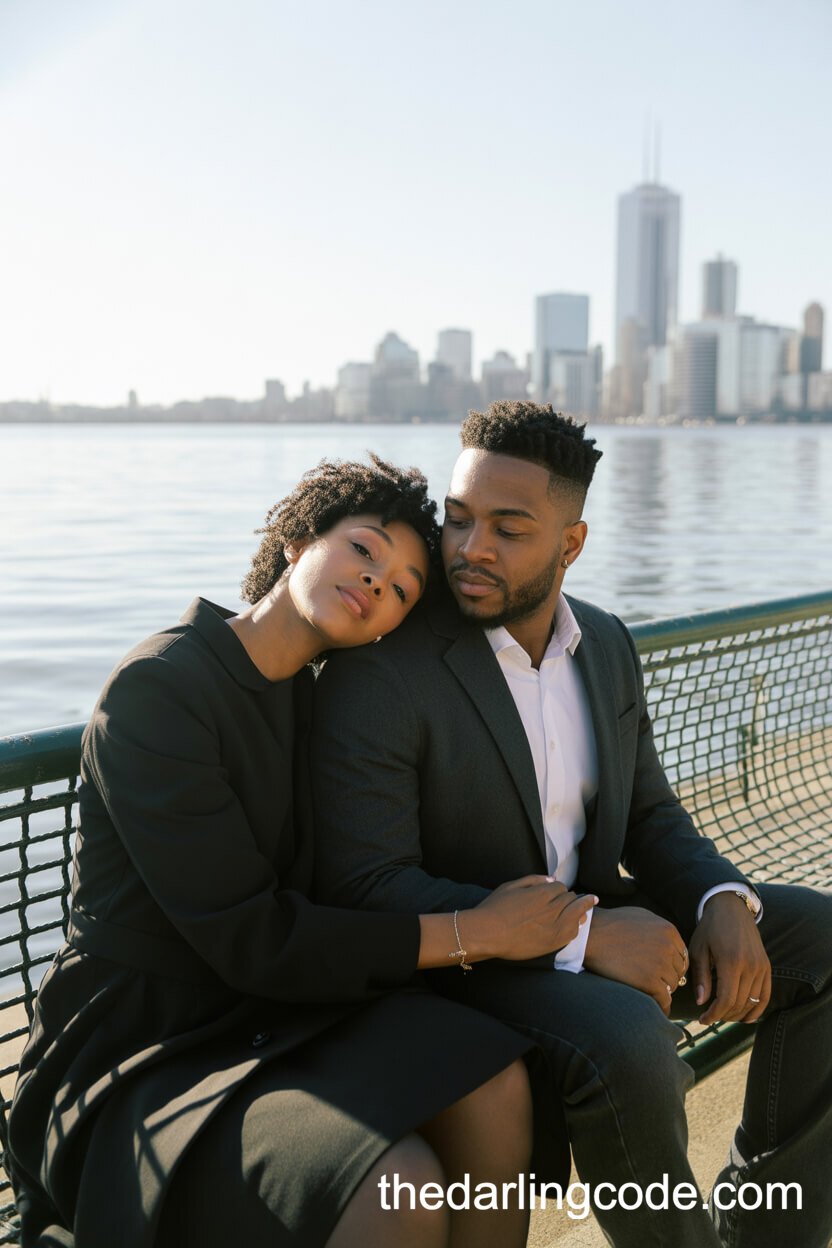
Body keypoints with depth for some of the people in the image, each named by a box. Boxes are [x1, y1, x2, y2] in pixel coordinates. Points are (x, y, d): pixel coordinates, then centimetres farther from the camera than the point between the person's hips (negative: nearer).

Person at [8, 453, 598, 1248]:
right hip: (140, 1060, -7)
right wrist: (477, 933, -15)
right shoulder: (156, 688, -17)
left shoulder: (314, 697, 9)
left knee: (493, 1085, -18)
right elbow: (251, 942, -20)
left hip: (274, 1018, 7)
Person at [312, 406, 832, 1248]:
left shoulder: (605, 644, 2)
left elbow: (647, 813, 9)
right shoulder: (377, 670, -20)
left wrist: (723, 904, -13)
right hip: (452, 954, -7)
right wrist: (585, 939, -29)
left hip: (589, 920, 7)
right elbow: (364, 887, -25)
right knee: (626, 1046, -35)